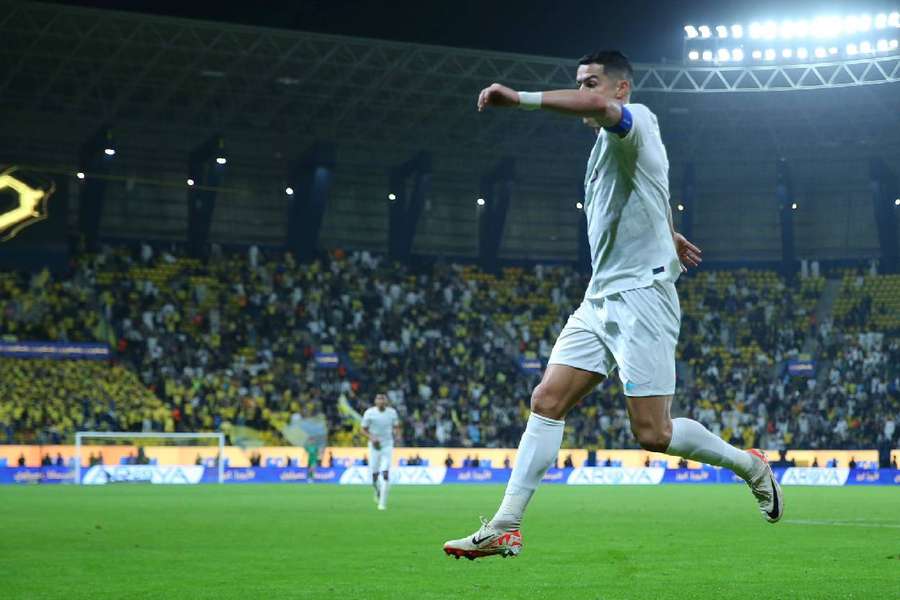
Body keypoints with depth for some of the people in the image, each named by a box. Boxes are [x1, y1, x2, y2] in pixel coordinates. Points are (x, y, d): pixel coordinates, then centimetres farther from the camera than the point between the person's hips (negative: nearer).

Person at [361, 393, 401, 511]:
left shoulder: (392, 412, -3)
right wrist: (371, 437, -19)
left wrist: (396, 433, -11)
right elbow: (364, 430, -1)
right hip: (375, 446, 0)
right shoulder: (369, 413, -9)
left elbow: (396, 426, 11)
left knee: (385, 474, -13)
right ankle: (378, 490, 38)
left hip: (387, 445, 0)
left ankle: (382, 503, -9)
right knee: (374, 475, 2)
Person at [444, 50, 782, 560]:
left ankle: (749, 464, 16)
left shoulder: (637, 119, -9)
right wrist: (669, 235, 53)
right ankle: (505, 528, -5)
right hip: (600, 301, 9)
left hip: (641, 295, -9)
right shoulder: (607, 144, 19)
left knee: (652, 434, -8)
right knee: (547, 401, -3)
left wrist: (522, 98, -38)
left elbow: (602, 108, -34)